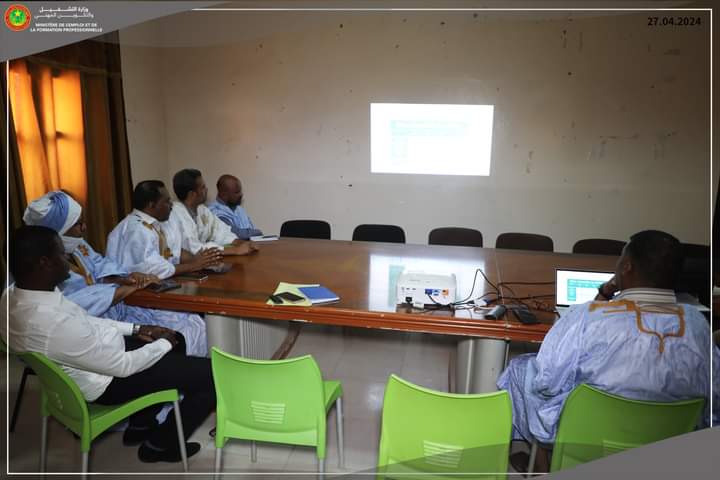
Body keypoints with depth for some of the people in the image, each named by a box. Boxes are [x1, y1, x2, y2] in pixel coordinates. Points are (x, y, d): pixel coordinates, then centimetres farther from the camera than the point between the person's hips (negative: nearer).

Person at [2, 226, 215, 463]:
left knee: (175, 340, 25)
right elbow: (124, 366, -25)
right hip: (108, 383, -9)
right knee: (213, 374, -6)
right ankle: (160, 444, 16)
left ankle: (140, 425, 31)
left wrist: (136, 328, 3)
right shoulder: (56, 324, -37)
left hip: (98, 352, 9)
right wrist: (164, 344, -8)